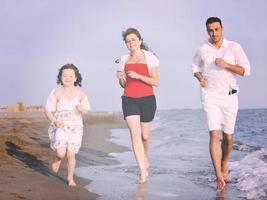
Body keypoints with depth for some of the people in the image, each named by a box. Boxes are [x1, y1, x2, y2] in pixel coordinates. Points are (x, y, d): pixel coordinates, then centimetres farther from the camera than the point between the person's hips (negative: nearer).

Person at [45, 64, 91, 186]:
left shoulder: (80, 94, -1)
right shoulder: (56, 93, -3)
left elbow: (86, 110, 6)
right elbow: (48, 110, -1)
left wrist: (82, 109, -18)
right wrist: (54, 121, -19)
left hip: (75, 128, 1)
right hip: (59, 127, -1)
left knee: (71, 154, 0)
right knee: (61, 153, -16)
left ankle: (70, 178, 20)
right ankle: (58, 159, 22)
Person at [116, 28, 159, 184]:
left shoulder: (149, 57, 1)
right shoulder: (124, 59, 11)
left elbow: (156, 82, -5)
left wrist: (138, 76, -17)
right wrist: (120, 78, -5)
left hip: (147, 99, -2)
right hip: (129, 99, 2)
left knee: (144, 136, 9)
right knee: (135, 134, -13)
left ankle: (145, 159, 40)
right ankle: (143, 171, -12)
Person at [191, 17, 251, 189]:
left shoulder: (234, 47, -3)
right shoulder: (203, 50, 2)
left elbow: (246, 70, -7)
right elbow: (195, 67, 21)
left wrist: (226, 65, -20)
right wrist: (200, 78, 0)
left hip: (229, 97, 1)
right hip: (210, 97, 0)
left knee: (228, 136, 10)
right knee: (214, 135, -13)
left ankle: (224, 164, 39)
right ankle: (219, 176, -14)